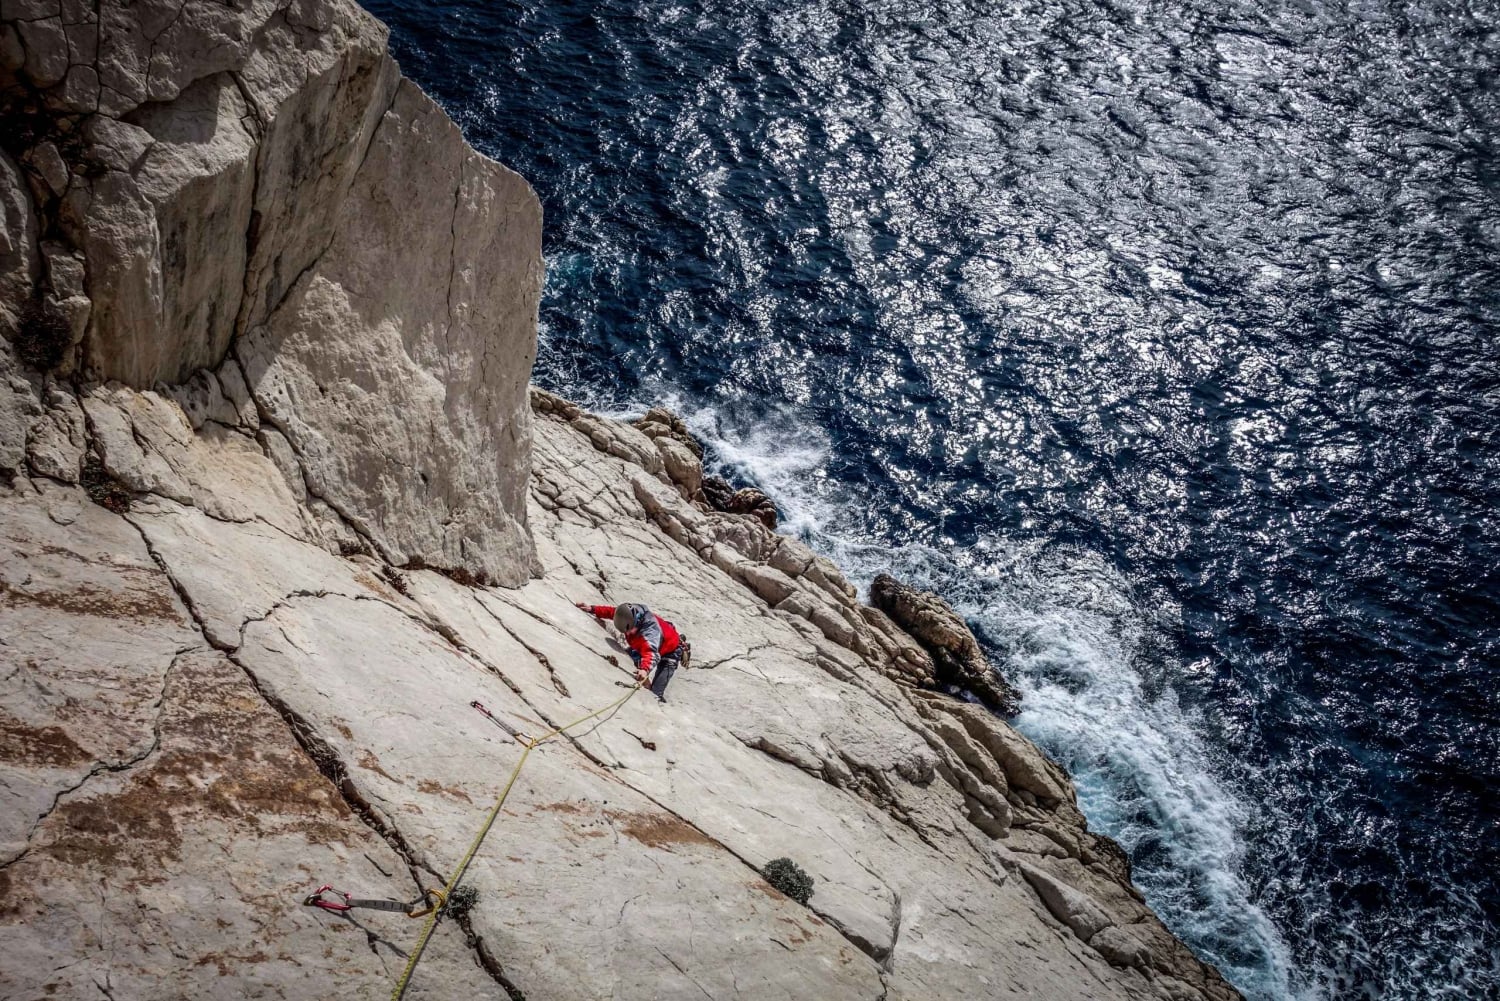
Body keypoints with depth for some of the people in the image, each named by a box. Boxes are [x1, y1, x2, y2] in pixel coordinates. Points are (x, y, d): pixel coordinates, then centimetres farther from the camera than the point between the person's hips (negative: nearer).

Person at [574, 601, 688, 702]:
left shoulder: (649, 630, -45)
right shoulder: (627, 615, -23)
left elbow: (651, 653, -61)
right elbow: (612, 611, -1)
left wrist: (645, 669, -79)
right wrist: (592, 609, -10)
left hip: (670, 652, -8)